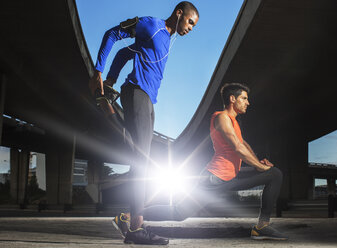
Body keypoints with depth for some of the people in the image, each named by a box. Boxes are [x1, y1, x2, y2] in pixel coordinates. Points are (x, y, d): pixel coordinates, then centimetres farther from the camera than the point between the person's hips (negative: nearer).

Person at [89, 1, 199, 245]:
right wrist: (98, 72, -7)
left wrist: (112, 78, 20)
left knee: (142, 159, 5)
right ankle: (136, 226, -22)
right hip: (137, 92, -10)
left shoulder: (167, 39, 25)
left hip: (148, 101, 10)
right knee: (141, 156, -18)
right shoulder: (151, 25, -1)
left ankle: (135, 224, 7)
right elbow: (112, 34, -1)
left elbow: (126, 53, 30)